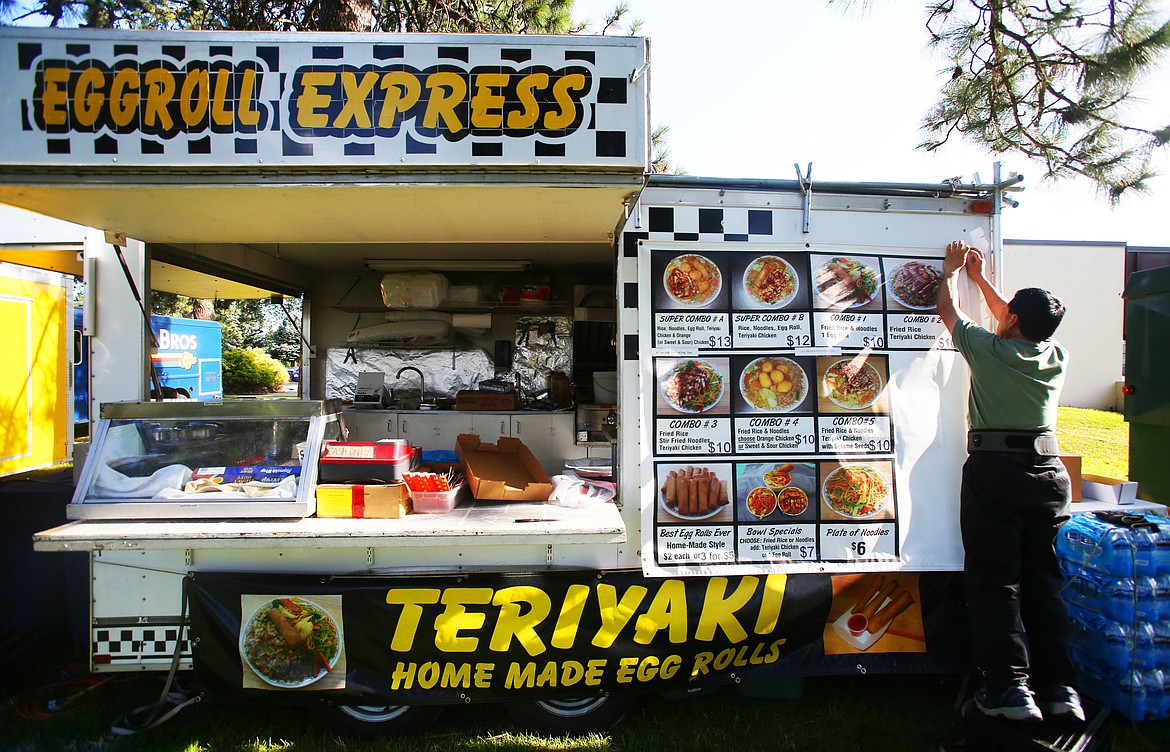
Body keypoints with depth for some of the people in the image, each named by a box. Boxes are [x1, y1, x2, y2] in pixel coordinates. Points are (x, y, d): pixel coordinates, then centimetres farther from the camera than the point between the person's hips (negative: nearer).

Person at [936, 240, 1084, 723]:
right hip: (1049, 471, 5)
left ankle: (1011, 687, 0)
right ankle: (1059, 686, 13)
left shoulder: (991, 351, -8)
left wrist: (952, 270, 27)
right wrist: (980, 278, 36)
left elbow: (949, 311, 9)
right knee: (1043, 578, 11)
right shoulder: (1057, 356, 7)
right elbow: (1021, 326, 27)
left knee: (994, 579, 0)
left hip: (995, 470, -5)